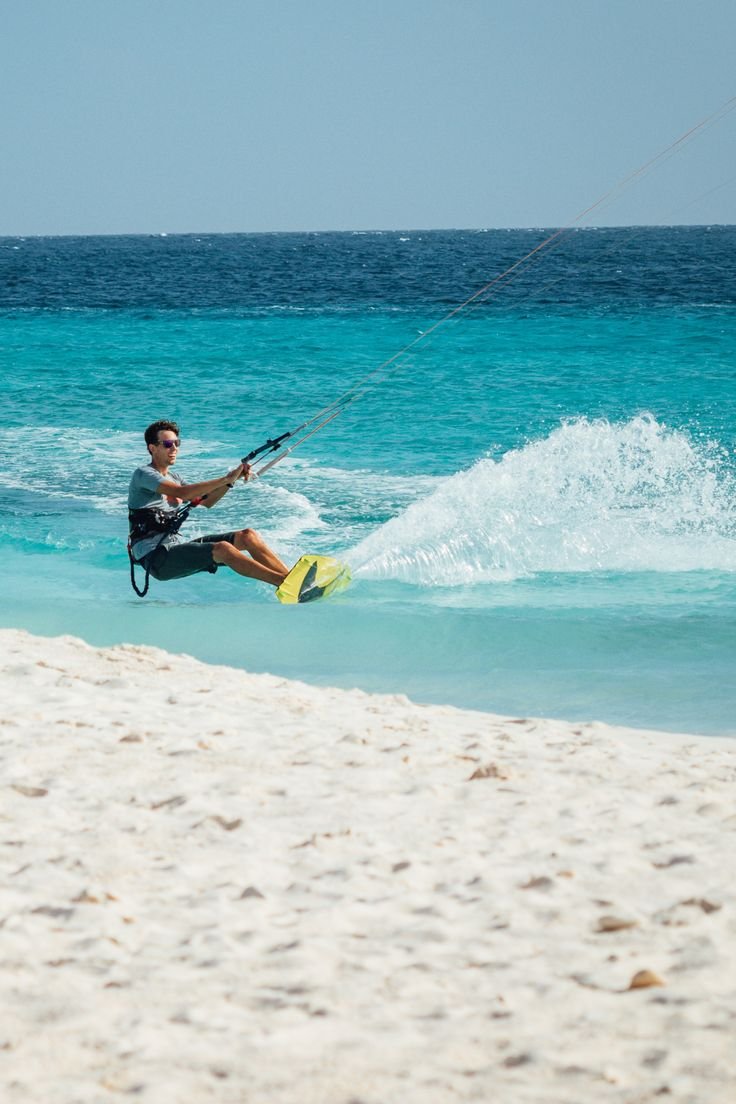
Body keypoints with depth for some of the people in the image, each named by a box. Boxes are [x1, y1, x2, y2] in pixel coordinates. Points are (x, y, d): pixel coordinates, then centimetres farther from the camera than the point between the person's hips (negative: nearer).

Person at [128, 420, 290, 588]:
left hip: (176, 547, 9)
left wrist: (232, 479, -3)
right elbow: (181, 493, -22)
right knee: (222, 548, -31)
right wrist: (227, 479, -22)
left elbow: (206, 501, 14)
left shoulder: (171, 478, 21)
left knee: (247, 536, -7)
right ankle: (285, 582, -39)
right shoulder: (143, 474, -7)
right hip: (154, 556, -9)